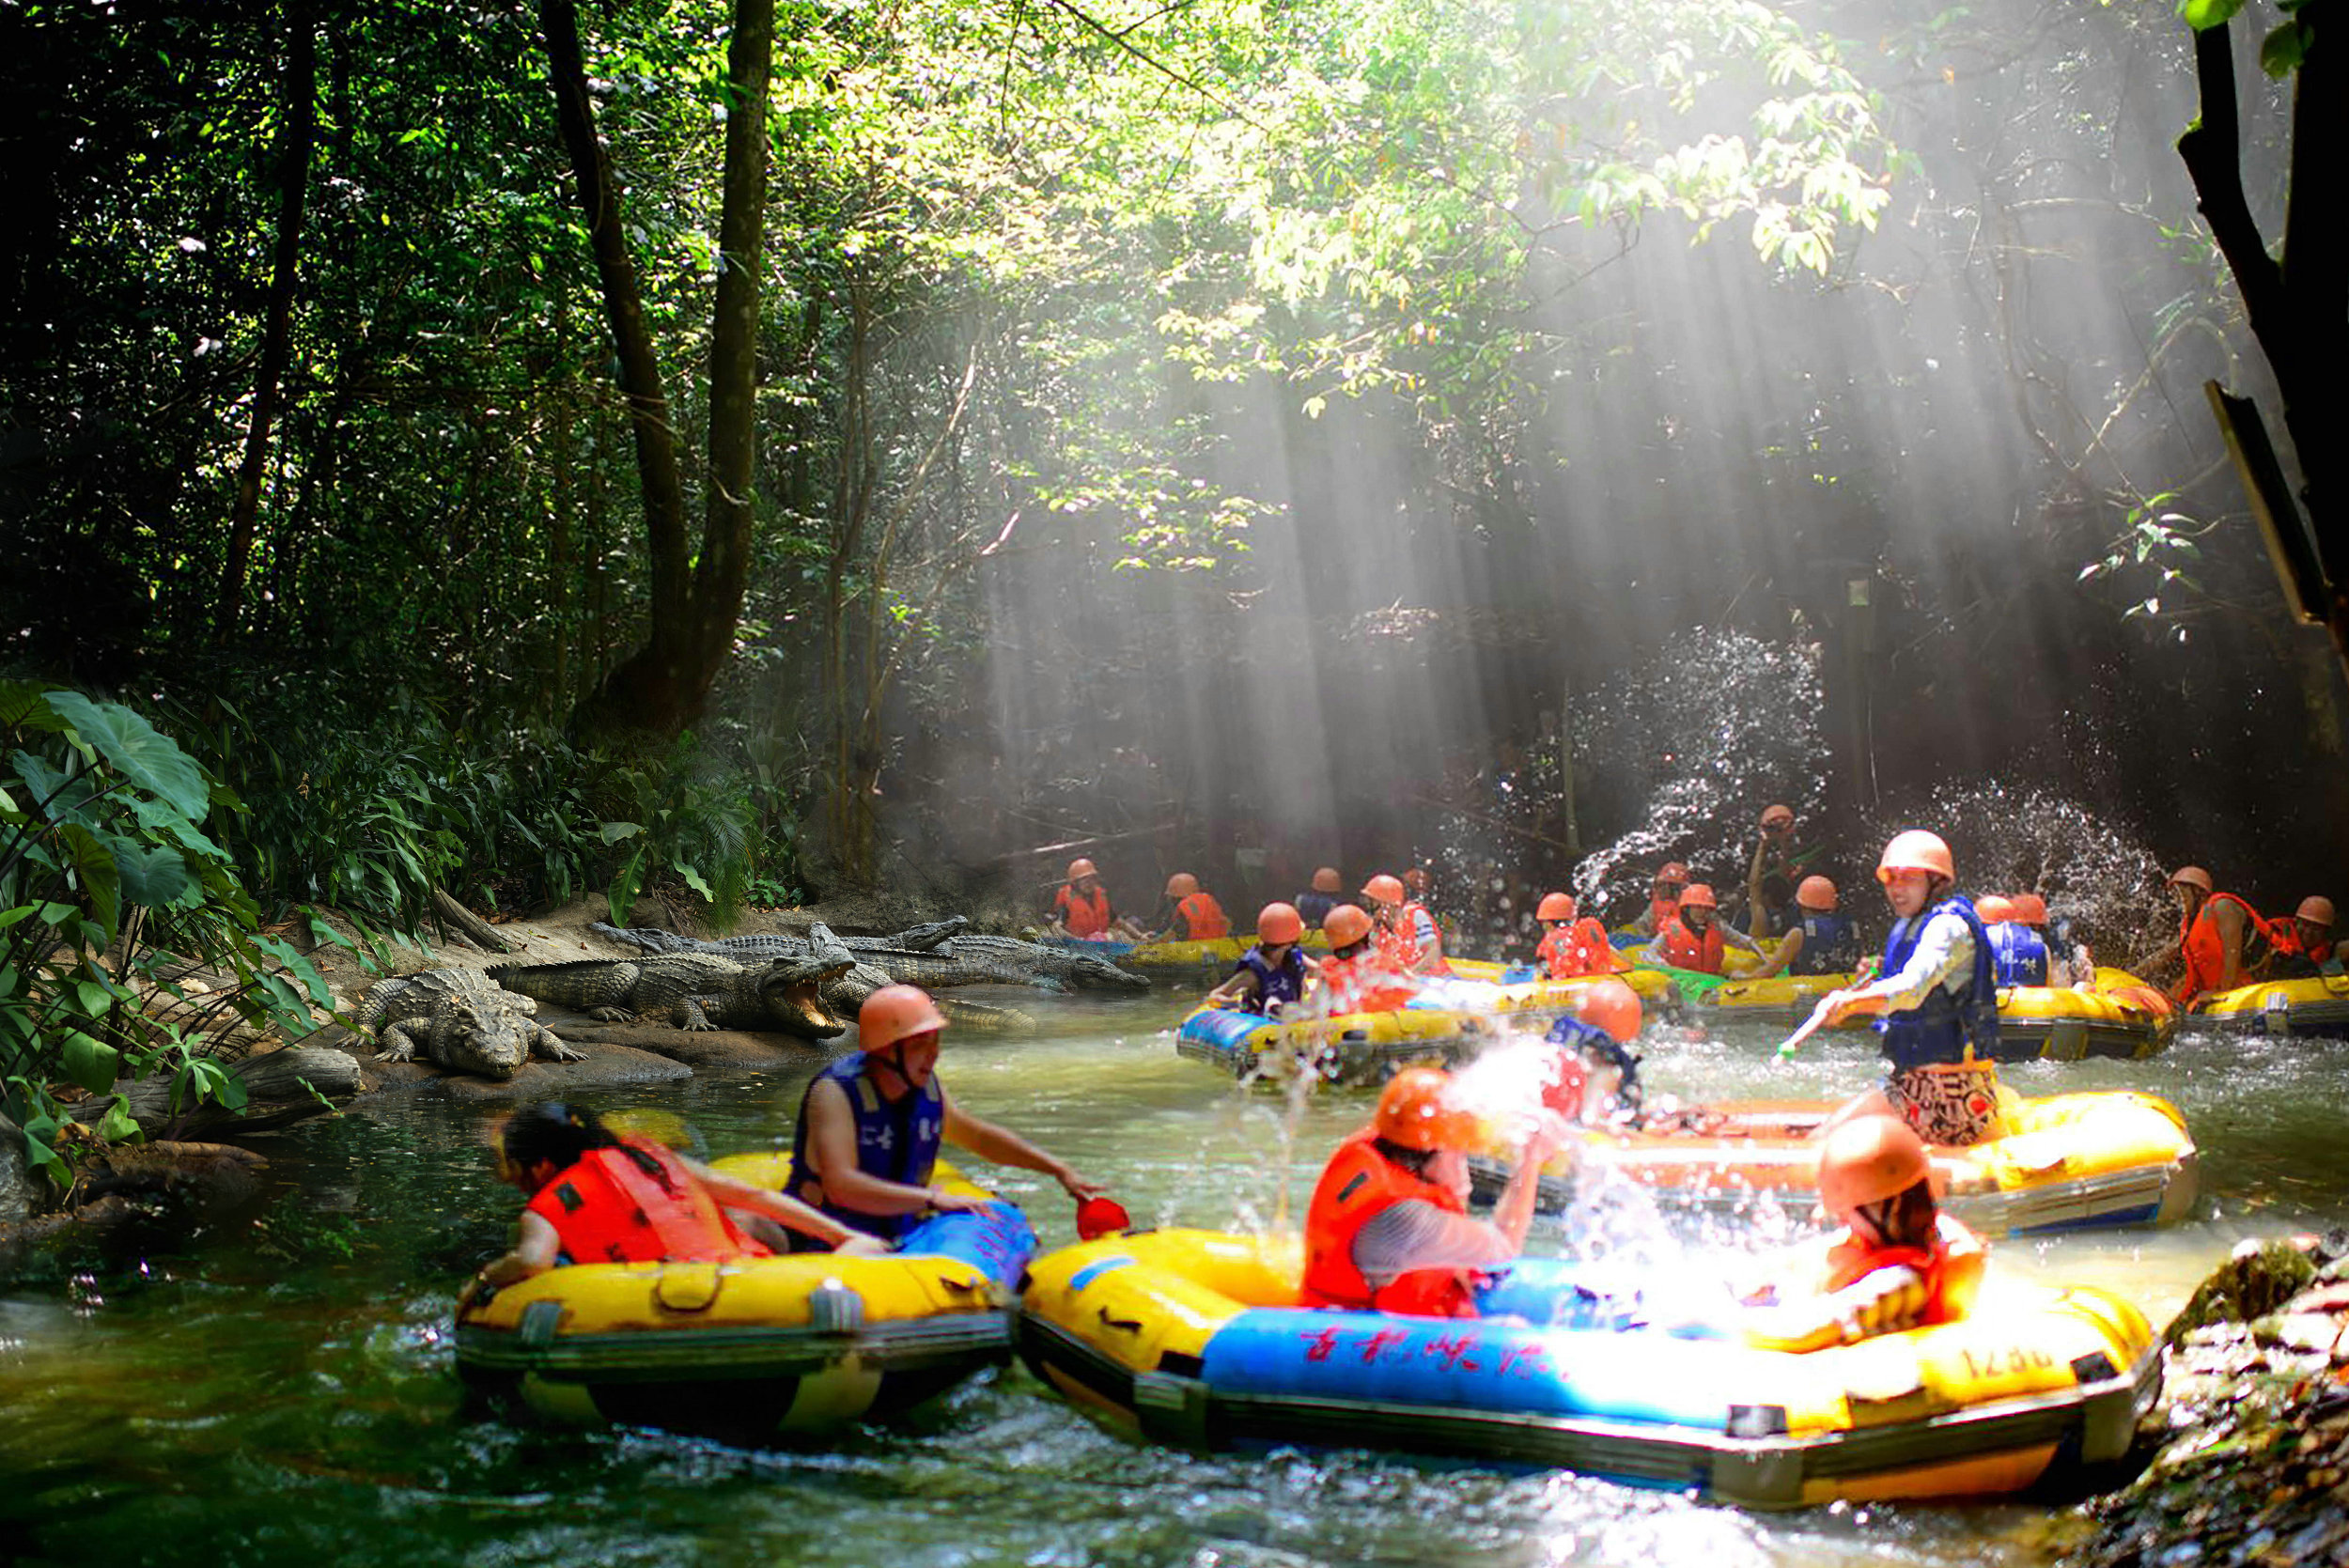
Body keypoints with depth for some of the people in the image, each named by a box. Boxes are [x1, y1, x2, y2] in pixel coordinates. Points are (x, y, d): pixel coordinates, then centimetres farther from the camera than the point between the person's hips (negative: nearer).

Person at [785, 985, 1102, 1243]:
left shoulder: (927, 1087, 3)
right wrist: (932, 1199, -38)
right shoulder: (835, 1092, -18)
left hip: (898, 1240, 7)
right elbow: (840, 1185, -32)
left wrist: (1060, 1170, 14)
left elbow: (980, 1137, 20)